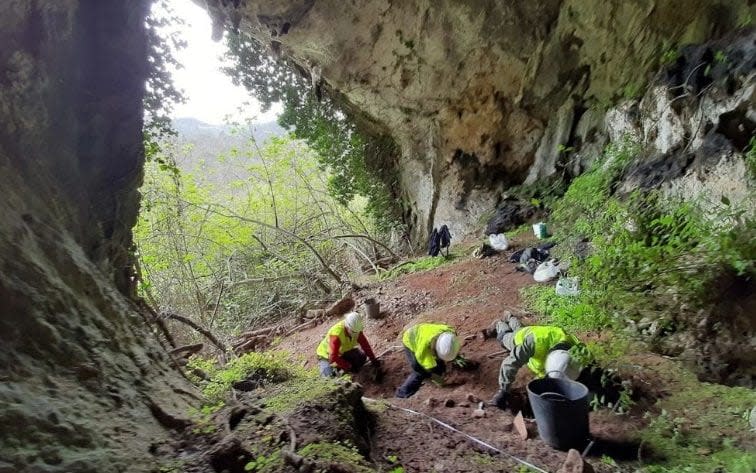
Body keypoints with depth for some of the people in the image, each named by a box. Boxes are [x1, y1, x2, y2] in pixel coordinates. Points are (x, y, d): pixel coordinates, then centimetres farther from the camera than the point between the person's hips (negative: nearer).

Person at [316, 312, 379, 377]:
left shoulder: (356, 329, -19)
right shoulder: (336, 334, -38)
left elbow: (365, 344, -10)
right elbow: (333, 357, -37)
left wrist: (373, 360, -12)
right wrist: (348, 367, -33)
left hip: (343, 352, 6)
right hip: (327, 355, -5)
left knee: (362, 356, -11)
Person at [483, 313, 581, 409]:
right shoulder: (535, 342, -54)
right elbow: (510, 363, -49)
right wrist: (503, 391, -48)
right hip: (522, 336, -3)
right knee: (506, 337, 33)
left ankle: (510, 319, 68)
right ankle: (499, 325, 64)